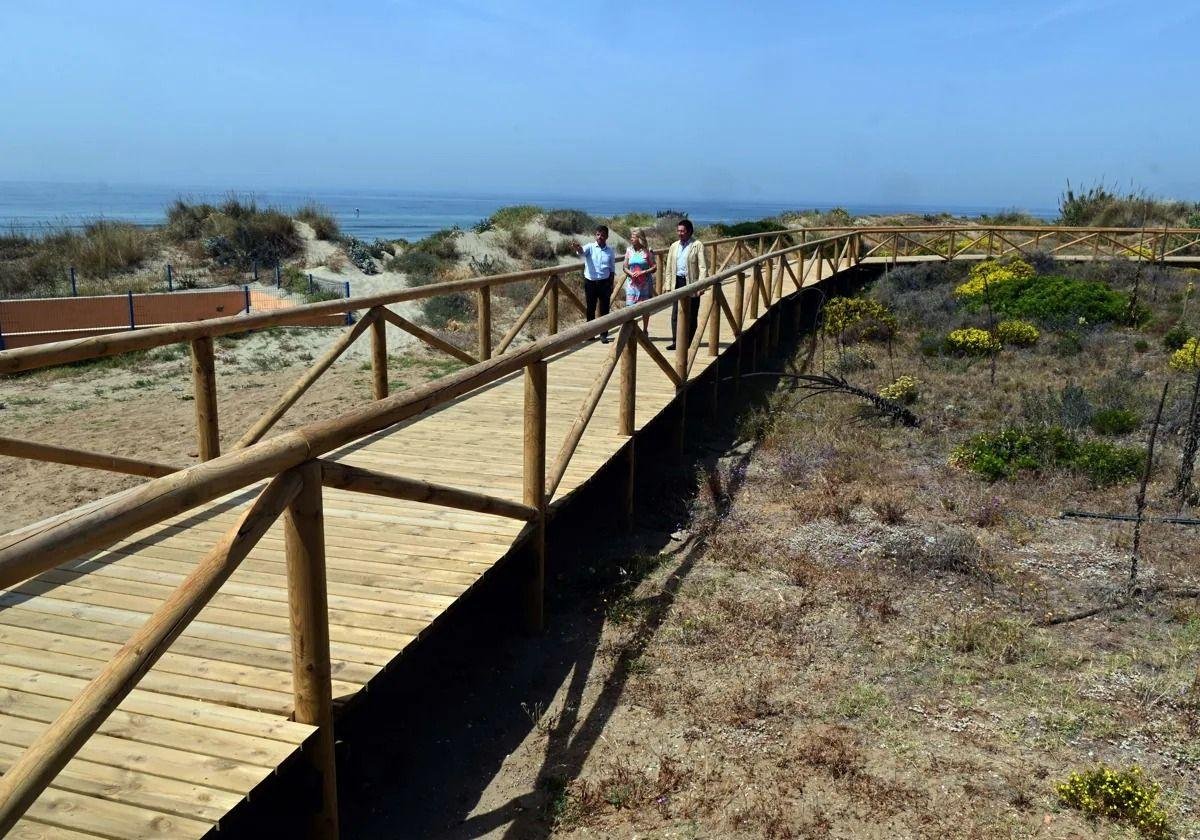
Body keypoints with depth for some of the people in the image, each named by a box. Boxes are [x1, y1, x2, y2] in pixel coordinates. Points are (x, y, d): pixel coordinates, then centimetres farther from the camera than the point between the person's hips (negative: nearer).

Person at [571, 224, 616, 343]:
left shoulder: (610, 250, 3)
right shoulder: (590, 247, -5)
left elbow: (612, 269, 10)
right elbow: (582, 252, -27)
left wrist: (611, 285, 8)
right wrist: (578, 248, -51)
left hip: (604, 282, 1)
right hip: (590, 282, -1)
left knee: (604, 309, 3)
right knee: (590, 309, 8)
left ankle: (604, 334, 13)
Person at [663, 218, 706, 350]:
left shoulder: (698, 245, -3)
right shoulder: (674, 246, 14)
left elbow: (703, 266, -8)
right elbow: (669, 266, 17)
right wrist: (667, 283, 10)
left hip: (691, 282, -5)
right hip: (677, 282, 5)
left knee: (691, 313, 3)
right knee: (675, 313, 3)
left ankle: (689, 341, 11)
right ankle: (676, 341, 8)